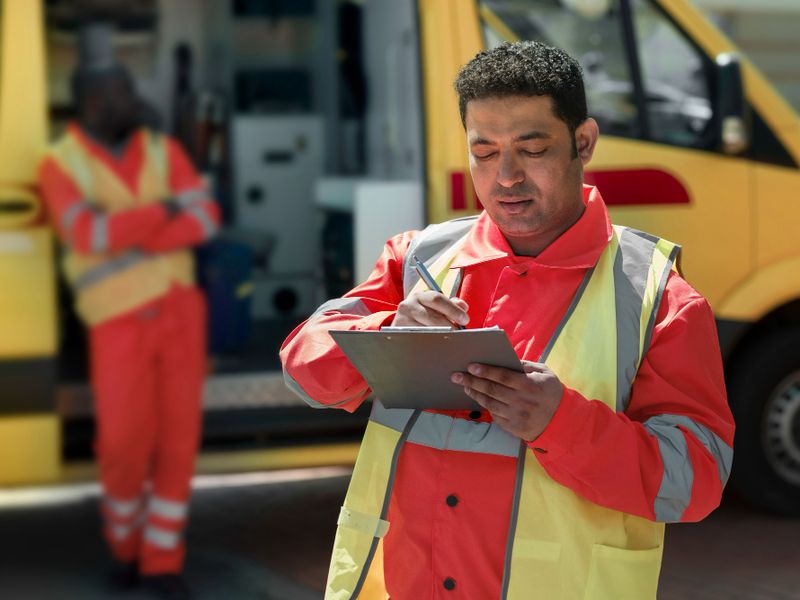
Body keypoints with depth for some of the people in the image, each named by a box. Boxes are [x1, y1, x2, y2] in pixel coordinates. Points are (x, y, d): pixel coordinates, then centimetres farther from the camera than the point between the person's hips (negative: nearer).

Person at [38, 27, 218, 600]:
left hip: (180, 307, 3)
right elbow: (87, 235, -22)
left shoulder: (163, 151, 6)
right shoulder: (60, 166, -5)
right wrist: (161, 213, -15)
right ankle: (125, 540, 22)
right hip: (120, 323, -3)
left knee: (178, 433, 0)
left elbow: (205, 216, -8)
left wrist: (130, 238, -19)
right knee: (125, 440, -8)